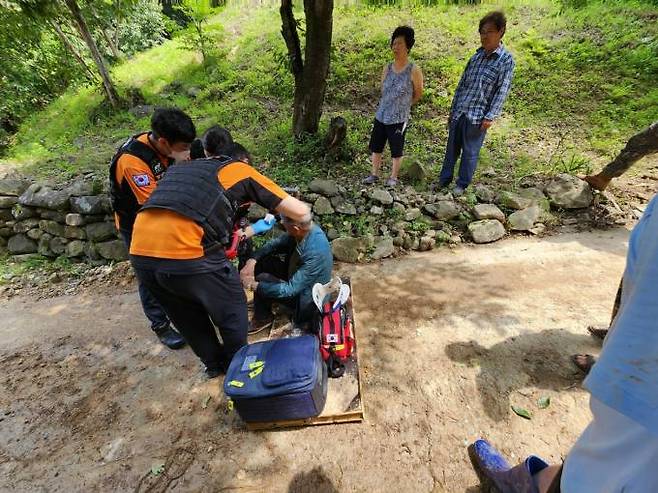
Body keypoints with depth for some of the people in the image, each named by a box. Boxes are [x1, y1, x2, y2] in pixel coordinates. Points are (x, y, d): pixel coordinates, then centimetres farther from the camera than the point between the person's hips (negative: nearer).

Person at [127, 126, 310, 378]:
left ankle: (214, 363, 51)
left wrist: (253, 229, 39)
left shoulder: (180, 168, 27)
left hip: (140, 254, 7)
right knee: (233, 315, 22)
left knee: (188, 317, 31)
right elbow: (301, 212, 8)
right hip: (187, 256, -6)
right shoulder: (240, 169, 11)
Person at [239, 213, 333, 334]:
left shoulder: (315, 253, -38)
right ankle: (261, 314, 12)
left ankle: (263, 318, 13)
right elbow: (276, 243, -2)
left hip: (305, 297, -7)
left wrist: (254, 285, -26)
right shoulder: (304, 229, -16)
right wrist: (252, 260, -16)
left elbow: (291, 289, -32)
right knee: (262, 261, 0)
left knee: (262, 279, -15)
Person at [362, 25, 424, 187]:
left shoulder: (414, 71, -9)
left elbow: (418, 94, 4)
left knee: (396, 150, 7)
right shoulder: (387, 69, 4)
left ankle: (393, 177, 24)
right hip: (381, 116, 5)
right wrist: (389, 105, 14)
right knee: (376, 146, 10)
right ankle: (374, 174, 25)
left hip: (399, 119, -5)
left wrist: (403, 105, 14)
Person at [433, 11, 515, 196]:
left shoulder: (506, 60, -3)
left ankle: (462, 184, 15)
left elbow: (502, 91, -8)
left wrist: (491, 116, -16)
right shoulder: (476, 56, 13)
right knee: (451, 149, 9)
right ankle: (444, 179, 21)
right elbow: (462, 84, 16)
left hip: (478, 116, -5)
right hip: (459, 112, 5)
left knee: (470, 152, 3)